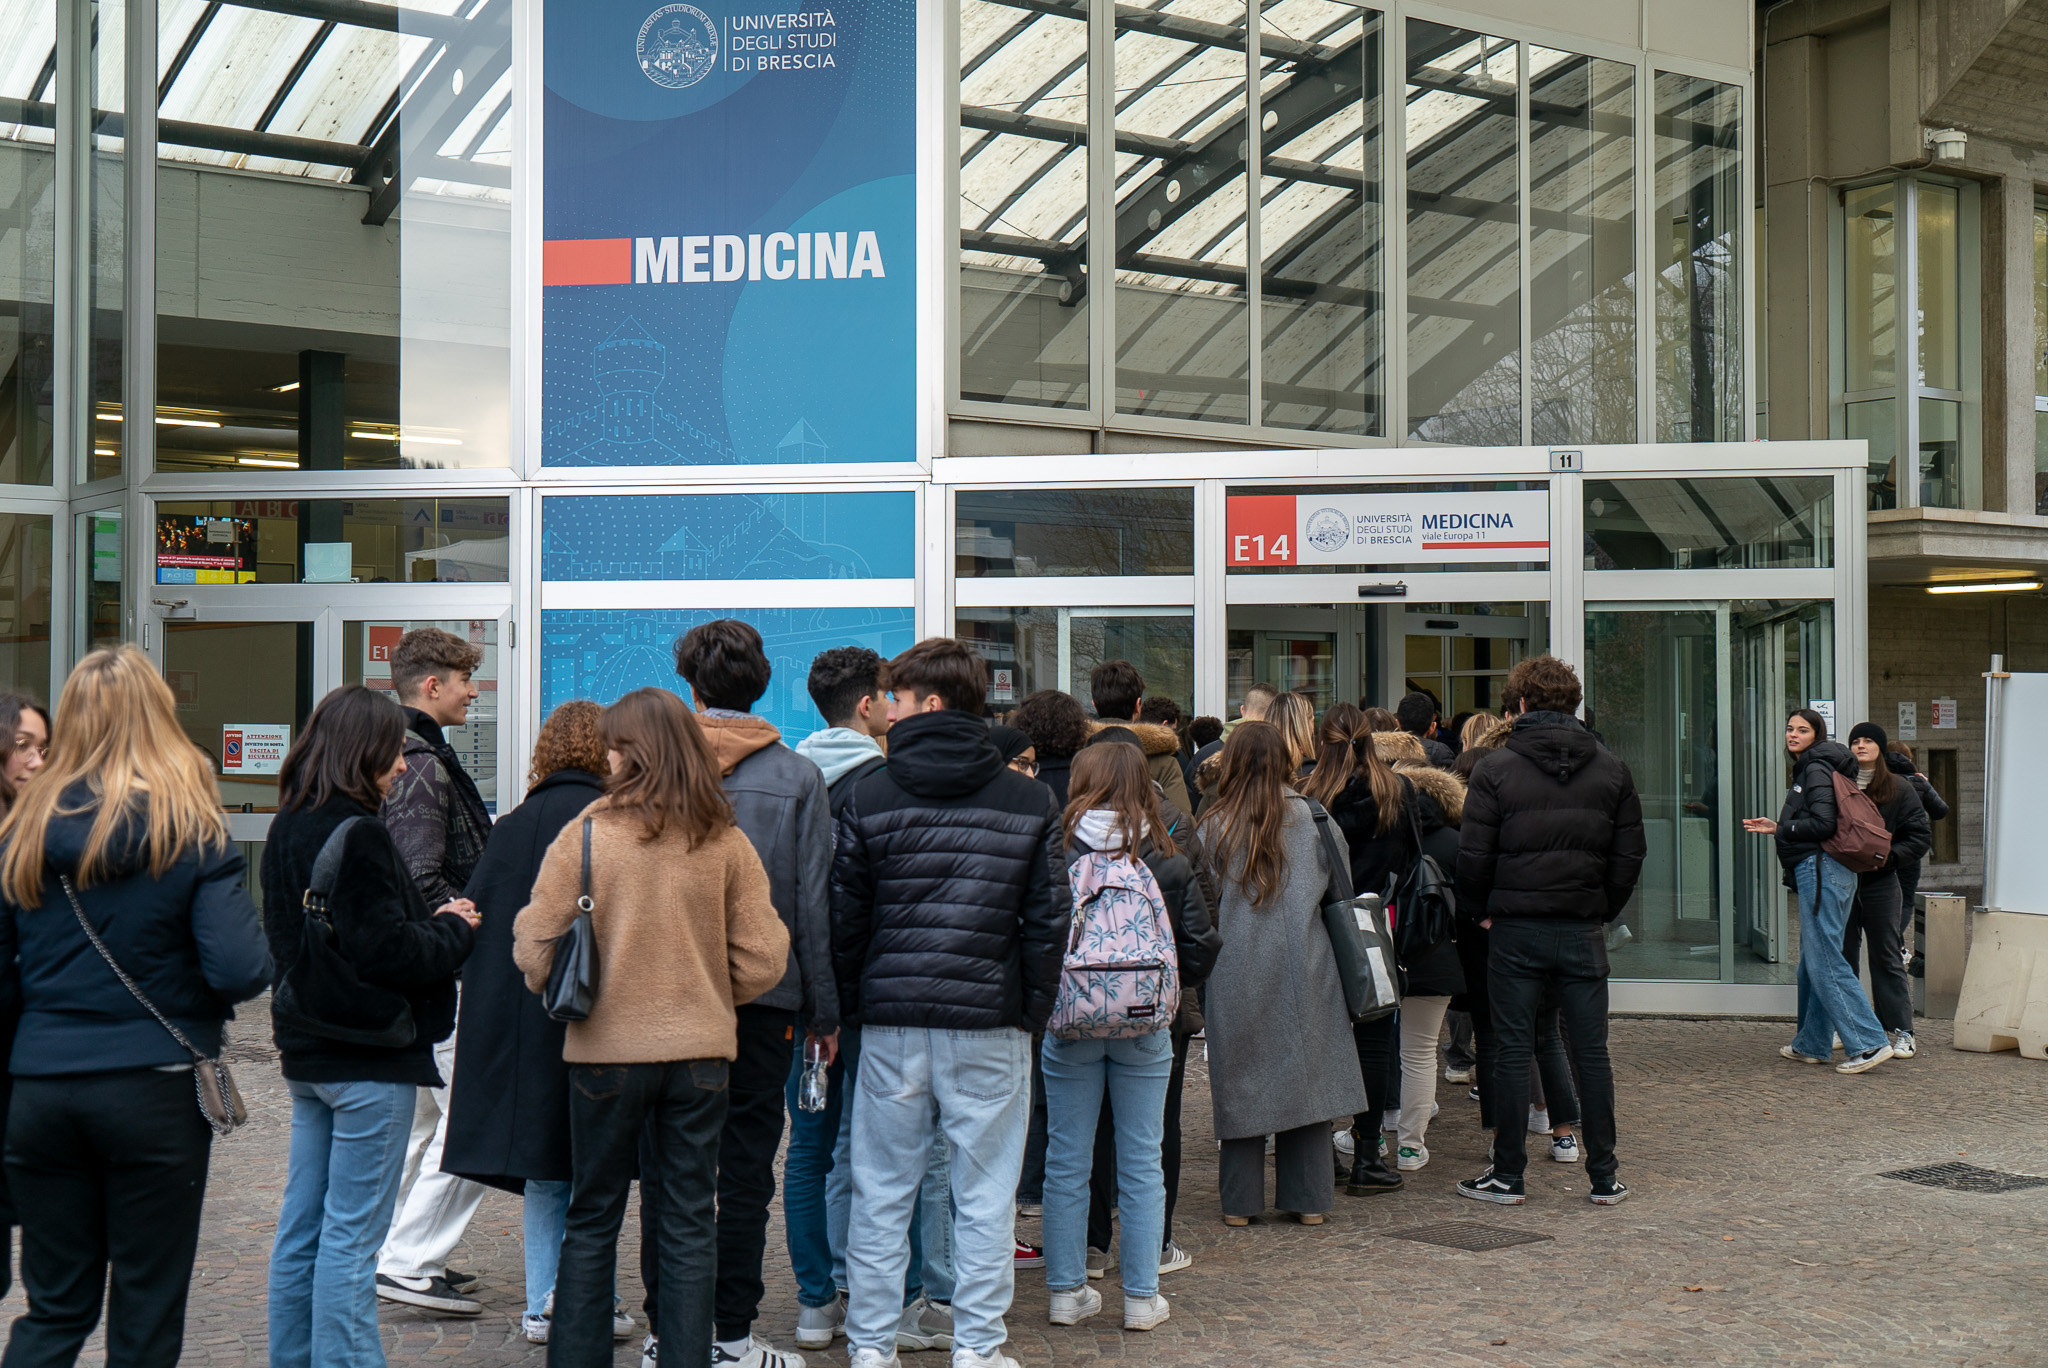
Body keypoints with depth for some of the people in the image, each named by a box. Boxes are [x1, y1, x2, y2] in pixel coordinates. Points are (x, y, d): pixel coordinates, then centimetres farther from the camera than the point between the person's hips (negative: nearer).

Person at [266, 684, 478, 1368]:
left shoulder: (288, 829, 10)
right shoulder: (358, 835, -19)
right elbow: (384, 950, -23)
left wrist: (432, 923, 7)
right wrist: (454, 931, -5)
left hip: (307, 1051, 9)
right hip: (368, 1059, -9)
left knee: (301, 1227, 15)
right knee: (352, 1233, -2)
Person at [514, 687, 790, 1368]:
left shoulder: (584, 835, -9)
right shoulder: (726, 843, -3)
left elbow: (535, 953, -8)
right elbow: (764, 961, -4)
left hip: (605, 1050, -1)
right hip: (702, 1054, 1)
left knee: (591, 1220, 12)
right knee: (690, 1222, 9)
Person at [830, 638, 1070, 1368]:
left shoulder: (871, 796, -2)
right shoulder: (1030, 800, 1)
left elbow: (843, 917, 1)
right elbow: (1048, 918, 2)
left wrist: (846, 1005, 11)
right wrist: (1031, 1011, 9)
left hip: (892, 1018, 0)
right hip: (991, 1022, 0)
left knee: (882, 1191, 9)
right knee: (985, 1192, 6)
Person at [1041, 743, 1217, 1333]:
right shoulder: (1171, 865, -6)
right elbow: (1200, 947, -3)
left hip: (1068, 1022, -1)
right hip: (1145, 1025, 1)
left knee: (1066, 1161, 10)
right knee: (1141, 1162, 10)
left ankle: (1067, 1291, 17)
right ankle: (1142, 1298, 15)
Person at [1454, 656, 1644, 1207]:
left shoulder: (1496, 768, -5)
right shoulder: (1611, 768, 4)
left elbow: (1474, 854, -6)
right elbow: (1630, 854, 3)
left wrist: (1479, 912, 7)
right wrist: (1604, 910, 13)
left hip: (1516, 929, -2)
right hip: (1584, 931, 2)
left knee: (1513, 1051, 4)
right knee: (1592, 1052, 8)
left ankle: (1507, 1175, 9)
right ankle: (1604, 1176, 11)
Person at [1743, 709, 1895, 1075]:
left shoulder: (1817, 769, -9)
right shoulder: (1808, 769, 21)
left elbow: (1823, 824, -18)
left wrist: (1779, 830, -6)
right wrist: (1776, 827, 14)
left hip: (1821, 869, -11)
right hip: (1817, 871, 11)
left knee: (1823, 961, -11)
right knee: (1812, 961, 14)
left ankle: (1869, 1043, -13)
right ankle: (1813, 1045, 20)